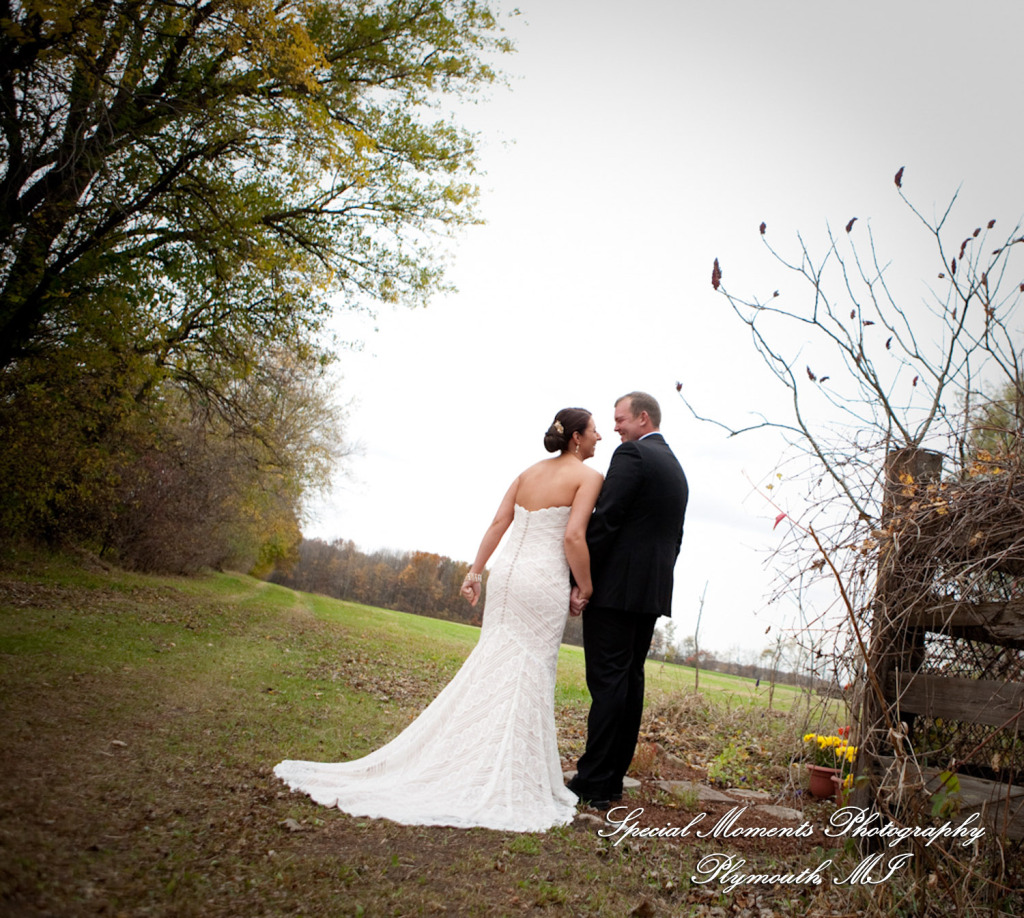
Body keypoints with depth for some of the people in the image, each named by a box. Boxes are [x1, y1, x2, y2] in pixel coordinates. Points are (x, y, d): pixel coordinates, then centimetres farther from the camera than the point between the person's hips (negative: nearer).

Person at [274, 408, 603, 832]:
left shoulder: (528, 472, 15)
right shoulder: (588, 476, -4)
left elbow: (497, 524, 10)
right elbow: (573, 536, -15)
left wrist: (475, 571, 10)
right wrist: (585, 586, -5)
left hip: (506, 570, 6)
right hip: (545, 579, -6)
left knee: (488, 666, 12)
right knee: (527, 676, 1)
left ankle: (448, 761, 16)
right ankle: (505, 779, 6)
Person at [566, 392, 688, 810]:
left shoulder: (632, 455, -9)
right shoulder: (676, 469, 20)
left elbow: (605, 520, -17)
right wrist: (657, 581, 21)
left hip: (617, 587, -9)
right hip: (653, 591, 9)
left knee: (607, 682, -7)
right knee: (630, 681, 10)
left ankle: (593, 783, -4)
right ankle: (613, 779, 17)